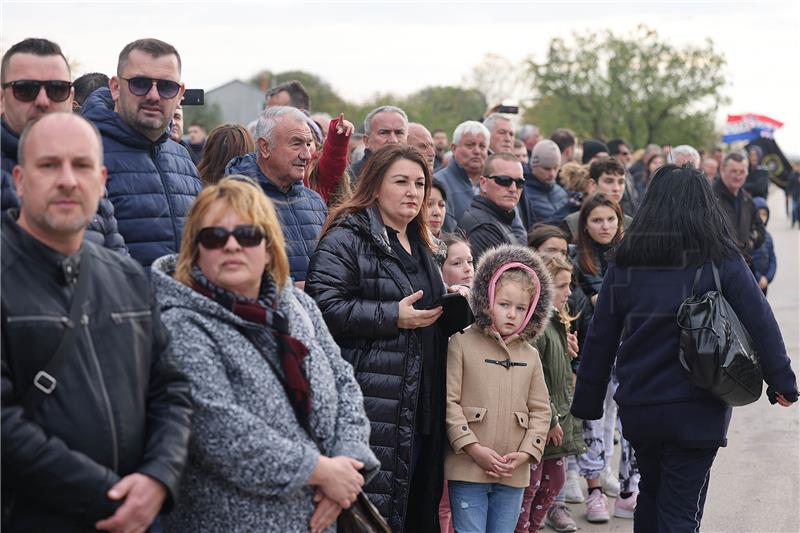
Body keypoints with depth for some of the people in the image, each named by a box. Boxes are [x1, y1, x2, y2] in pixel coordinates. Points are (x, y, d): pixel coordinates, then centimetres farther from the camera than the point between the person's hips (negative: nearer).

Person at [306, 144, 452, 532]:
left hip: (420, 407, 9)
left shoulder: (422, 248, 21)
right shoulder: (345, 239, -6)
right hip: (370, 408, -8)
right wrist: (394, 316, -17)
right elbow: (323, 306, -18)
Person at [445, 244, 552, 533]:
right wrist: (474, 449, -14)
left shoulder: (529, 355, 12)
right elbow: (449, 401, -8)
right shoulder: (462, 344, -3)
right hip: (468, 469, -4)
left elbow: (540, 410, 11)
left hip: (513, 474, 4)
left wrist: (526, 453, -3)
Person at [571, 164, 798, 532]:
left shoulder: (625, 263, 1)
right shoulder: (721, 261, -5)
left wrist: (587, 404, 12)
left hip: (638, 406, 3)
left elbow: (600, 338, 4)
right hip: (697, 411, -3)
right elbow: (761, 324, -5)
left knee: (651, 491, 24)